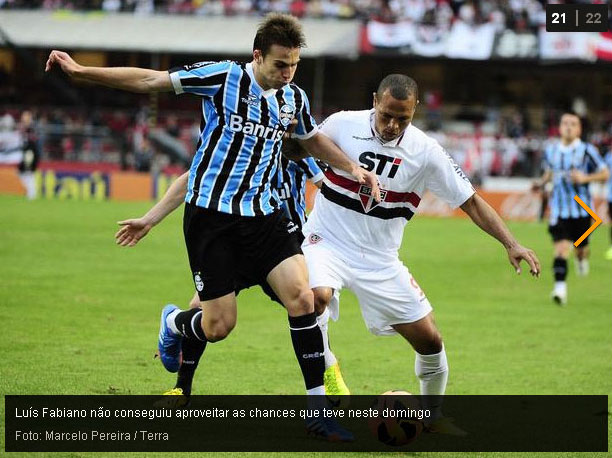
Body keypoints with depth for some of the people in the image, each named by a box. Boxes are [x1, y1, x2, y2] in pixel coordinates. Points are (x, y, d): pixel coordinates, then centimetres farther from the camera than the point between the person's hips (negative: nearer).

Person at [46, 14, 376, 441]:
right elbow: (150, 81, -7)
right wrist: (80, 70, -11)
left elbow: (314, 139, 28)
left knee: (301, 295, -16)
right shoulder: (222, 77, -10)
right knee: (219, 326, -6)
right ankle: (174, 323, 33)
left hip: (261, 214, 4)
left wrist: (353, 168, 15)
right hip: (210, 213, -4)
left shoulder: (294, 98, 6)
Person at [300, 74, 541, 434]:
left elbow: (471, 202, -3)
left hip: (380, 260, 2)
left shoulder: (425, 151, -8)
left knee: (429, 339, 2)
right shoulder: (341, 125, -12)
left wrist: (511, 244, -12)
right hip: (327, 243, -2)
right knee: (317, 296, -34)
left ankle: (435, 415, 28)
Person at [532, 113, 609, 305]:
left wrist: (585, 178, -17)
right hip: (559, 208, 1)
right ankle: (560, 288, -20)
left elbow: (605, 174, -2)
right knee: (561, 246, -14)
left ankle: (582, 258, 47)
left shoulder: (587, 150, -5)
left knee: (580, 246, 8)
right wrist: (541, 182, 5)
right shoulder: (551, 150, 7)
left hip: (582, 208, -1)